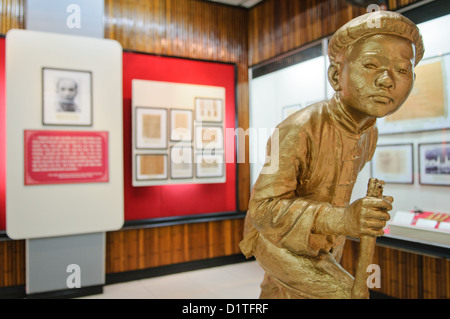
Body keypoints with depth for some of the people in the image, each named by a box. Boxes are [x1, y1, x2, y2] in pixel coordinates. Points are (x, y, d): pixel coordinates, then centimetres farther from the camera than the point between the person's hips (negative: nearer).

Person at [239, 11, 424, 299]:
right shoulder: (299, 129, -34)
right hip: (282, 241, -7)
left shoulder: (369, 134, -9)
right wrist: (341, 220, -47)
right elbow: (263, 207, -36)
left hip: (322, 247, 7)